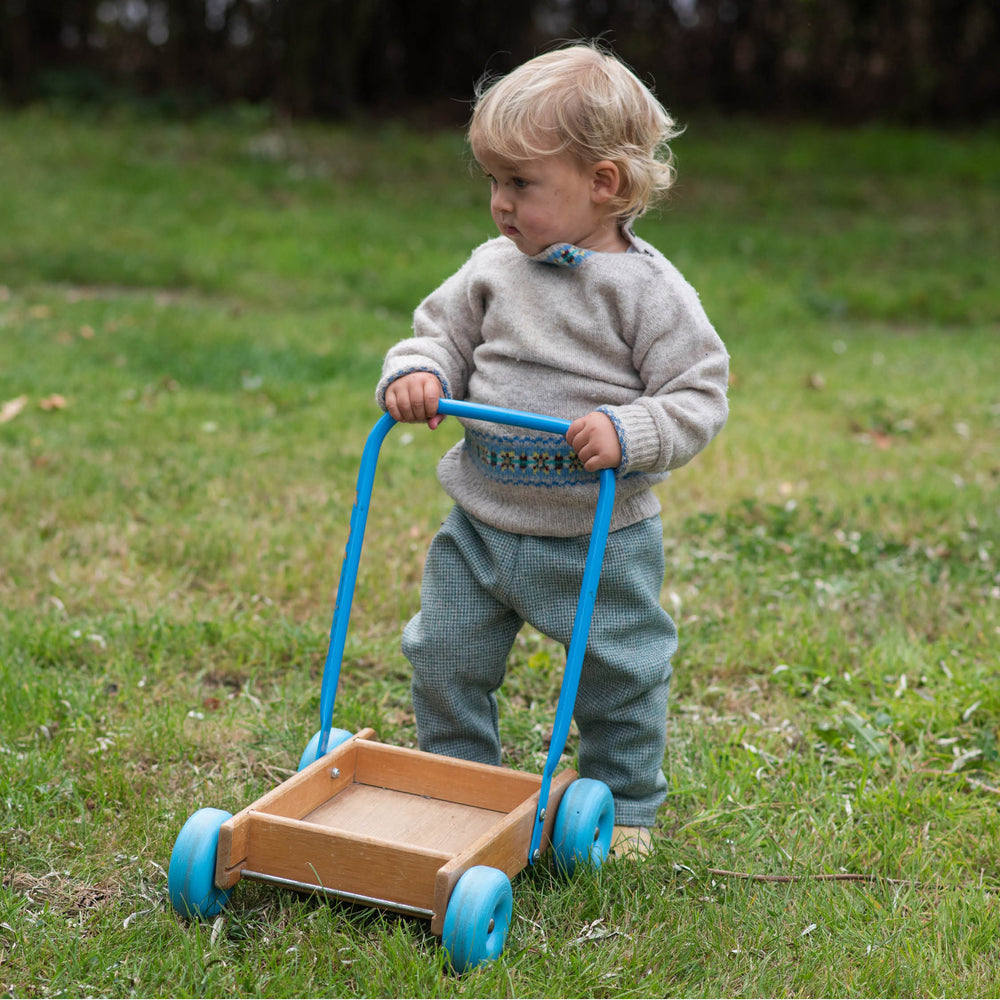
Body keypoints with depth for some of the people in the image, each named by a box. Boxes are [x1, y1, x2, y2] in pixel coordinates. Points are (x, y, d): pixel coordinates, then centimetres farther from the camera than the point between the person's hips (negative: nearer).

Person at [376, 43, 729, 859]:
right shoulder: (494, 269, 1)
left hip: (600, 535, -4)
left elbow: (701, 397, -13)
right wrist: (418, 372, -12)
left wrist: (627, 433, -29)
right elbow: (443, 333, 11)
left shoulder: (647, 288, -13)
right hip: (481, 525, 4)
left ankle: (624, 806, 33)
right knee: (445, 661, 11)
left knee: (619, 677, 10)